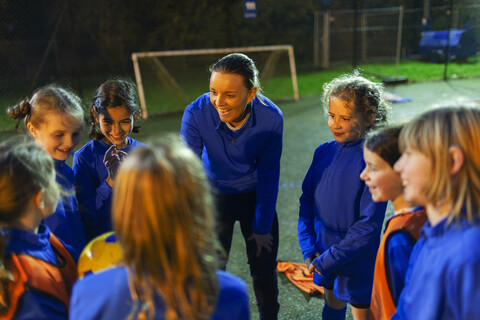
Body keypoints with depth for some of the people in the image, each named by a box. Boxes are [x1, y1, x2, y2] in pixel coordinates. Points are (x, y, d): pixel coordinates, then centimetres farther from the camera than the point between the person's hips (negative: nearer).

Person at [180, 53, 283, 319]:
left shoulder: (271, 118, -26)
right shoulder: (196, 113, -28)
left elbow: (268, 176, -14)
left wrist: (262, 227, -6)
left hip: (255, 195, 1)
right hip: (215, 194, 0)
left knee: (264, 267, 12)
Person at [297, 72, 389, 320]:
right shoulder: (324, 152, -3)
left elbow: (369, 225, -21)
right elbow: (307, 200, 4)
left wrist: (327, 261, -17)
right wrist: (309, 250, -5)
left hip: (358, 260, -5)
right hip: (324, 251, 5)